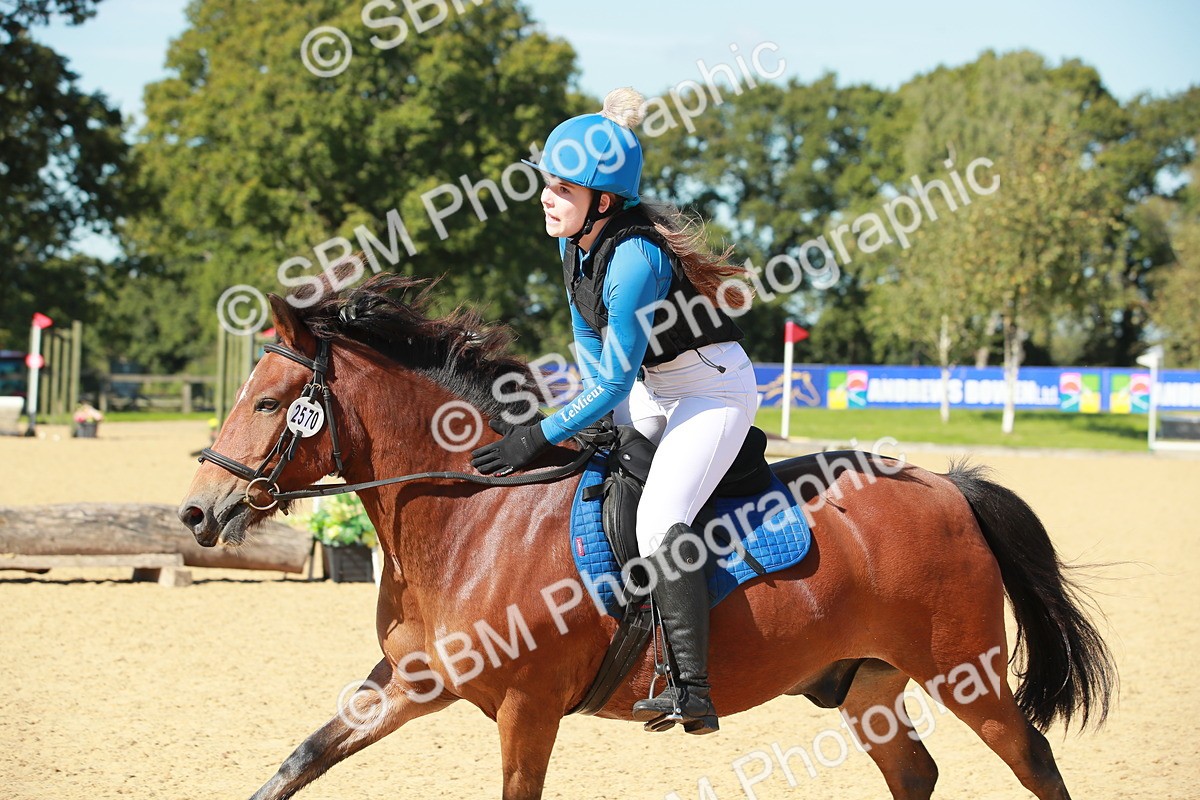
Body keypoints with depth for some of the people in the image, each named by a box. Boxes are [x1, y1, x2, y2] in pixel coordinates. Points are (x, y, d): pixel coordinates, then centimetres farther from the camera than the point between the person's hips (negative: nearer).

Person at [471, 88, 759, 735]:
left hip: (716, 389, -10)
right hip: (650, 388, 10)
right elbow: (588, 338, 12)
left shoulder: (635, 259, -29)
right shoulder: (575, 240, -3)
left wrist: (543, 436, -22)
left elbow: (613, 380, -25)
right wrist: (609, 421, 4)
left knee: (659, 519, -27)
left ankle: (692, 692, -28)